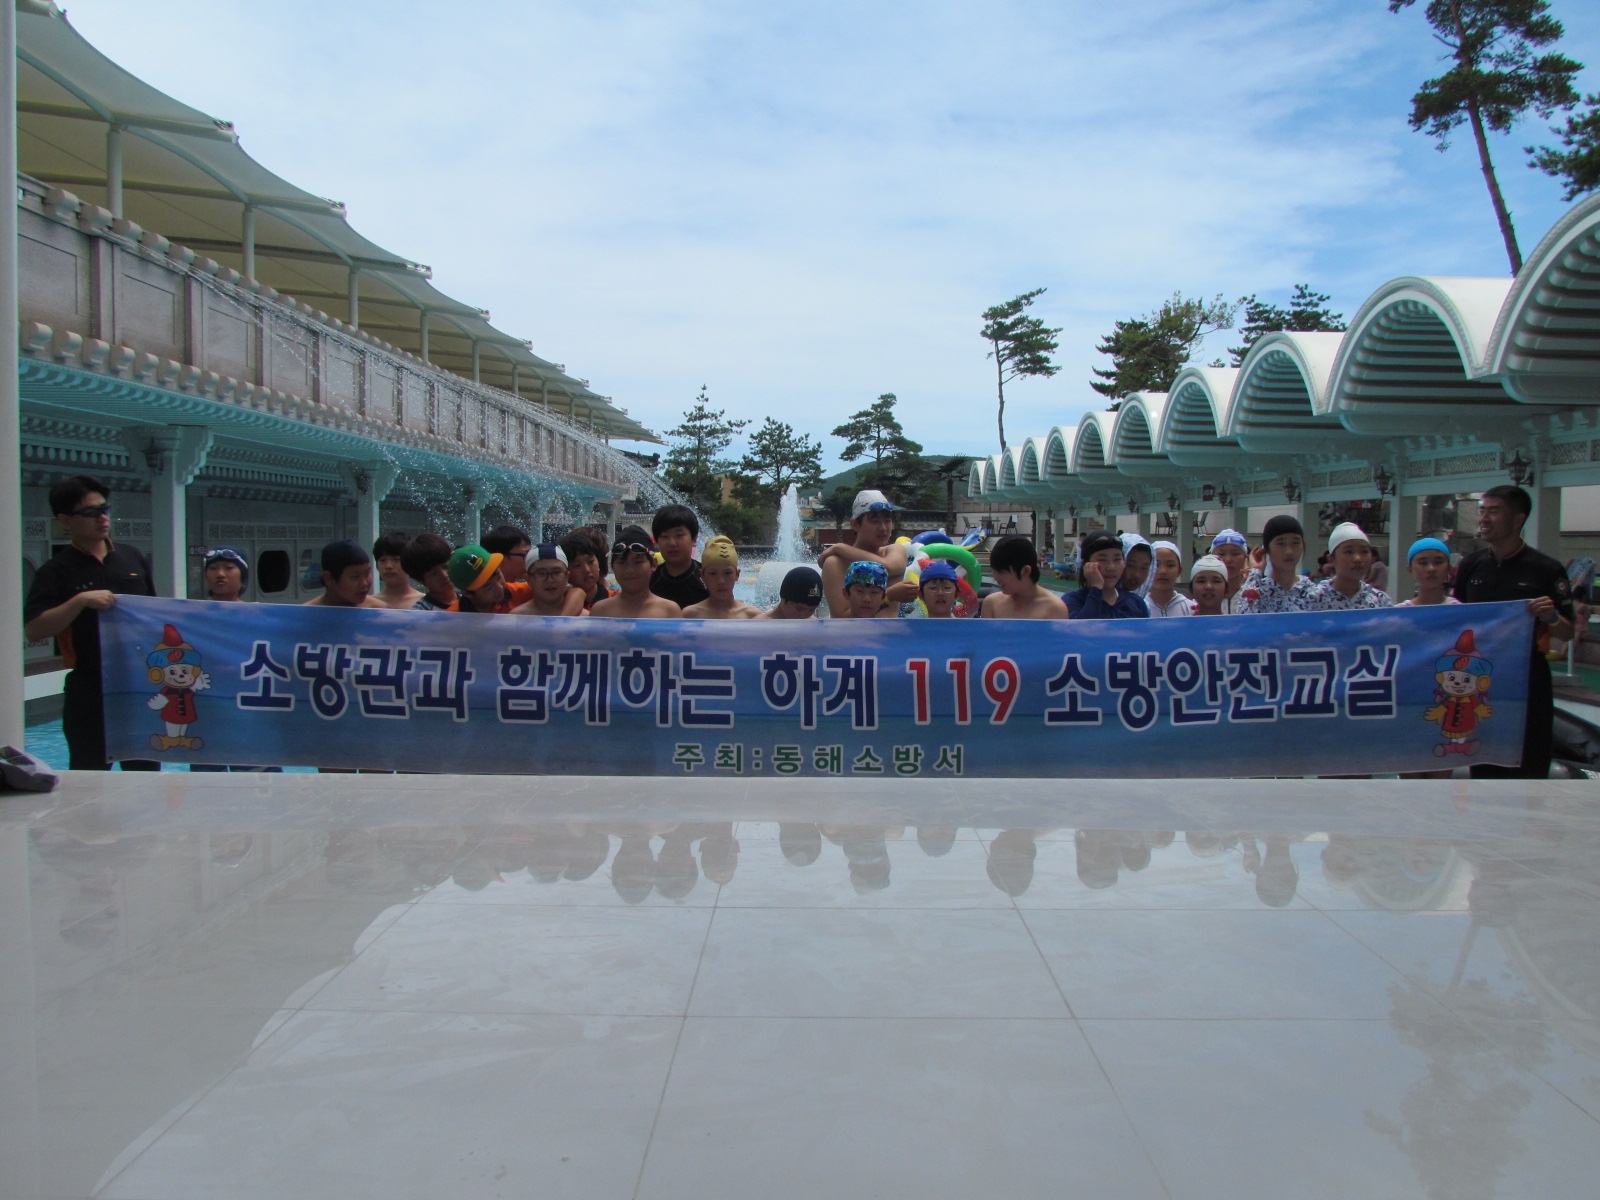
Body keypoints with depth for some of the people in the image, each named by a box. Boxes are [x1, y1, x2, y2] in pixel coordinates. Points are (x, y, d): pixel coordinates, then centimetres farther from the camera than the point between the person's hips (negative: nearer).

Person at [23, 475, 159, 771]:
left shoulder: (132, 558, 9)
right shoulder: (56, 572, -5)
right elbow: (33, 630, -15)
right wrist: (81, 600, -24)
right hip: (89, 695, -4)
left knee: (146, 773, 13)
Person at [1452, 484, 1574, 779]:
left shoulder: (1546, 570, -6)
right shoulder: (1470, 565, 5)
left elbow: (1567, 632, -2)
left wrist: (1551, 617, -23)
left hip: (1528, 680, -4)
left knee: (1528, 771, 1)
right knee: (1483, 768, 13)